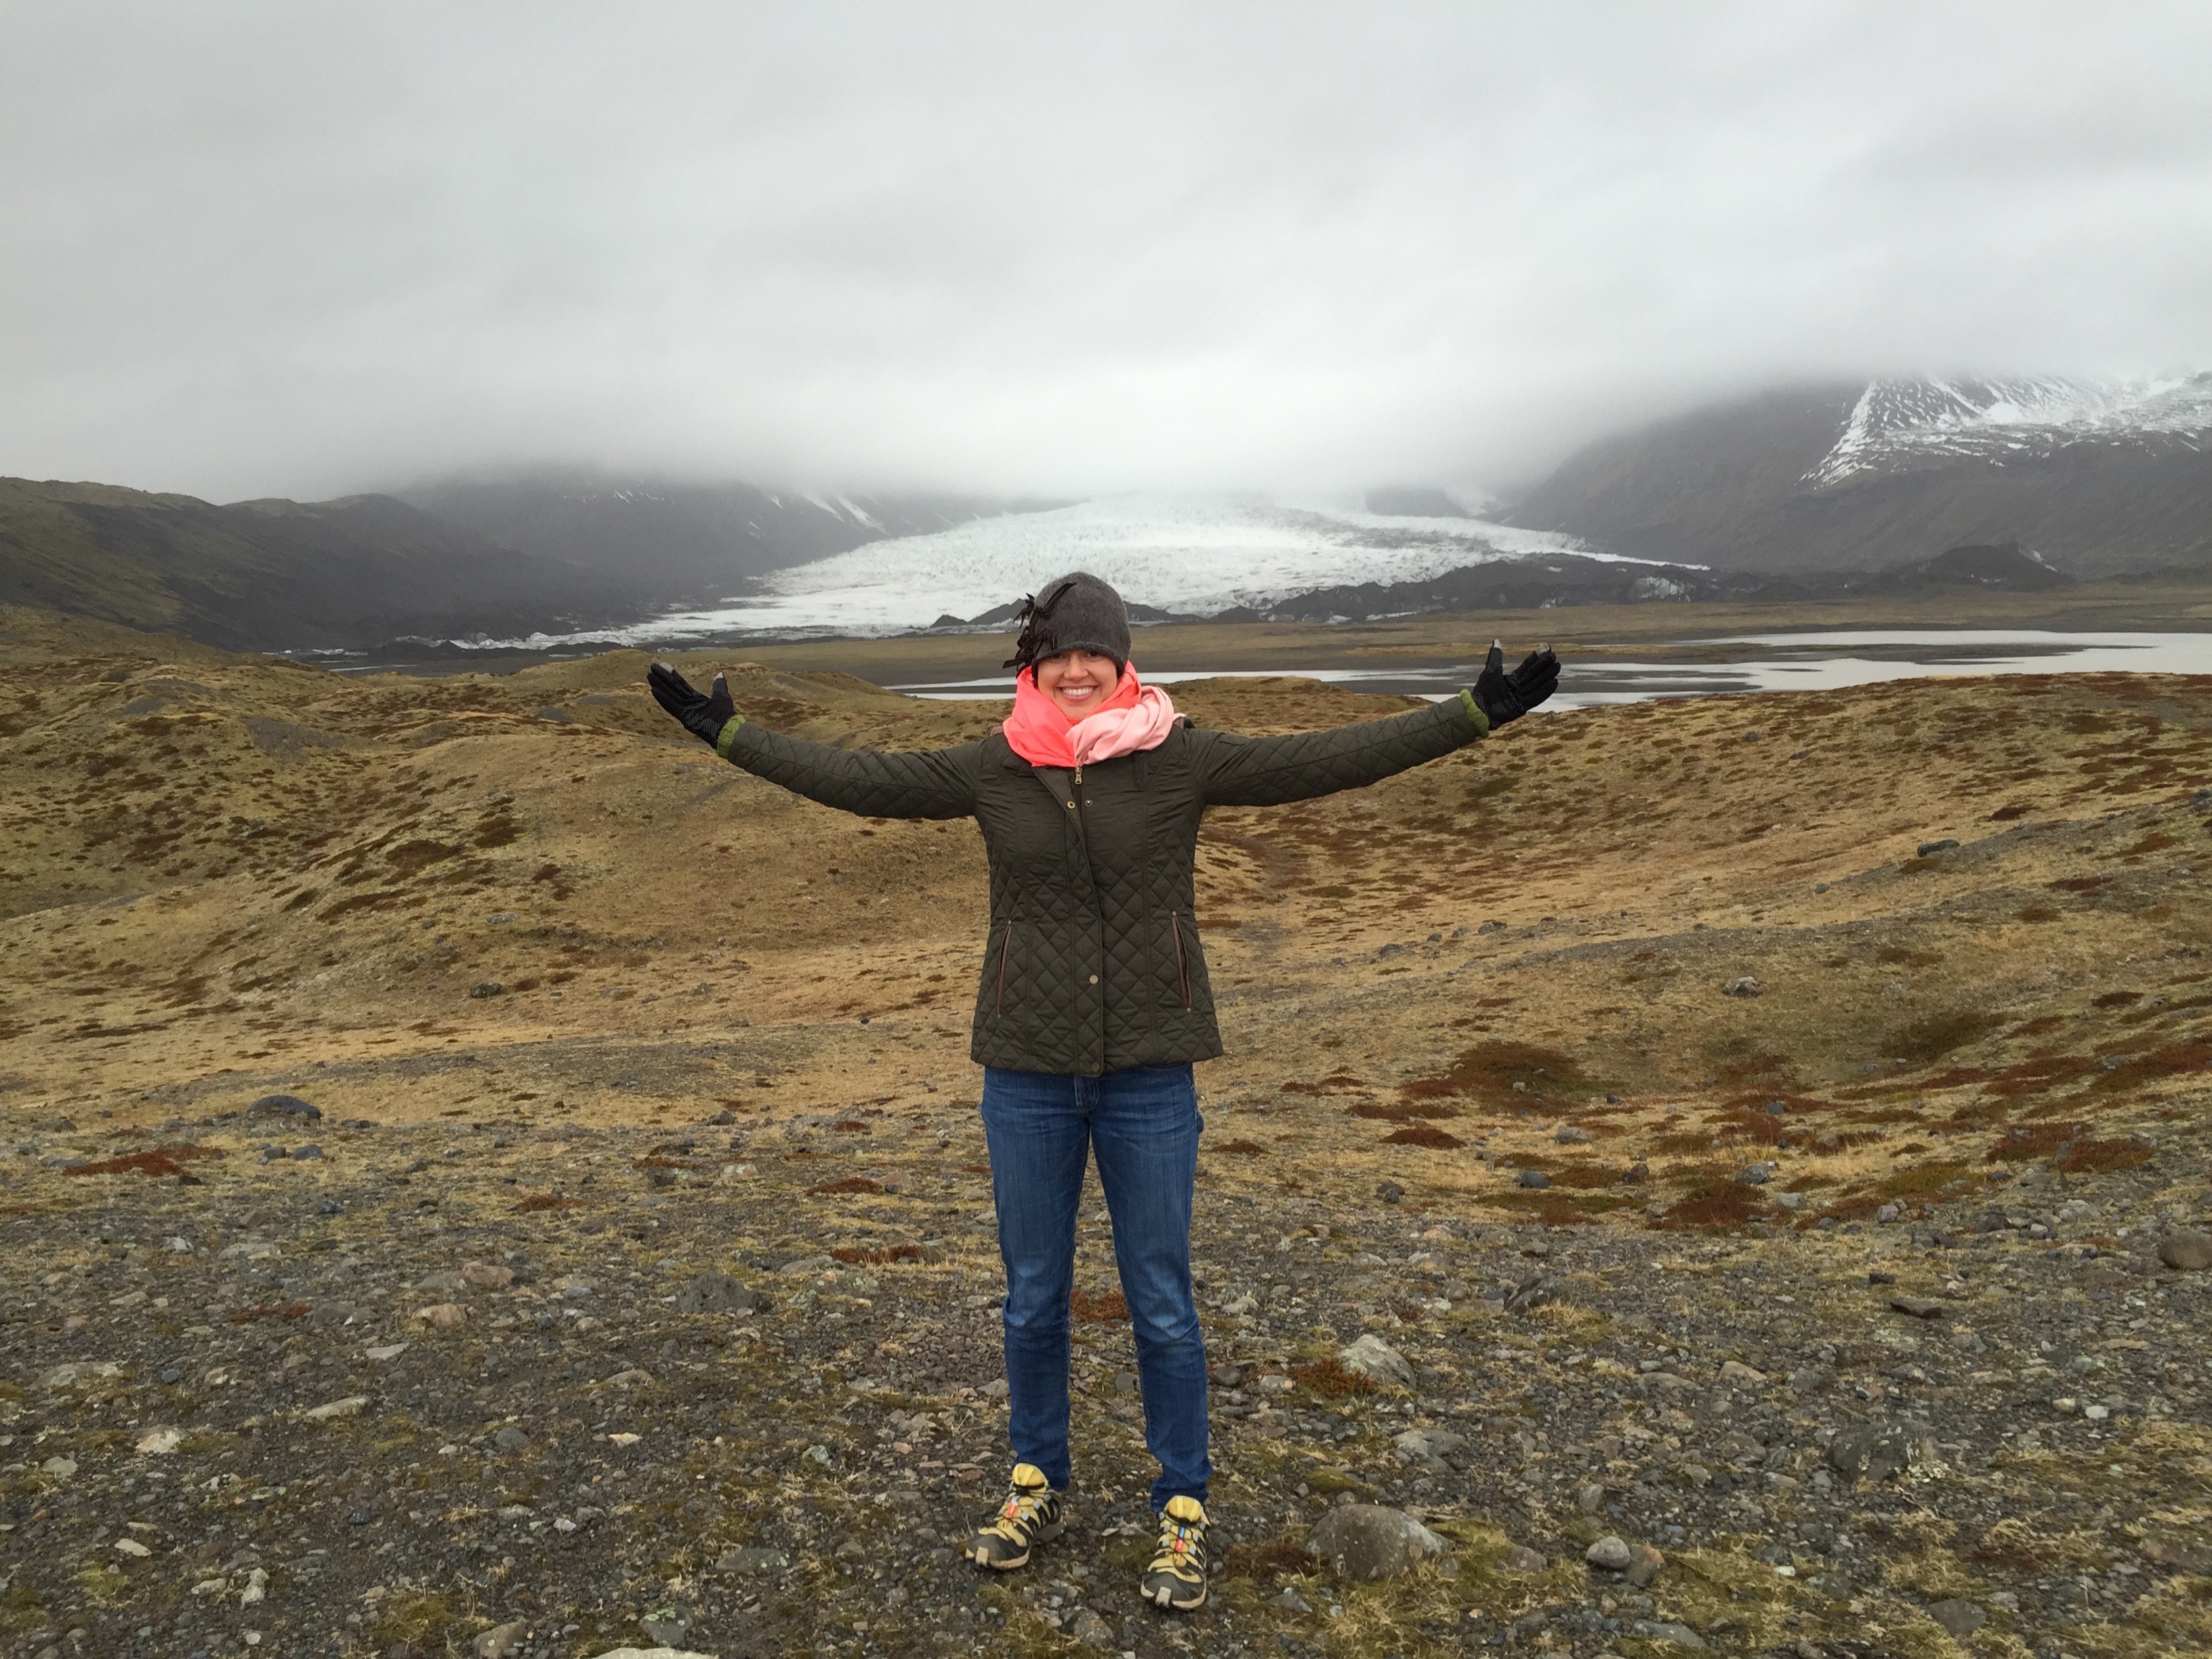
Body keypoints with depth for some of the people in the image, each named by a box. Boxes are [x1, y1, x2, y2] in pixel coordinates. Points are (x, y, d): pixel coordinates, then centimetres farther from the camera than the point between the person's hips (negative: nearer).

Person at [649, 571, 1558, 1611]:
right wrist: (727, 734, 6)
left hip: (1149, 1074, -2)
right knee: (1032, 1298, 15)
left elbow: (1325, 761, -8)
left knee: (1160, 1302, 8)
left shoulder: (1179, 760, -6)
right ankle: (1036, 1487, 35)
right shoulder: (992, 770, -1)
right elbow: (856, 780, 5)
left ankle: (1183, 1511, 26)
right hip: (1028, 1074, 2)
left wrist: (1476, 712, -12)